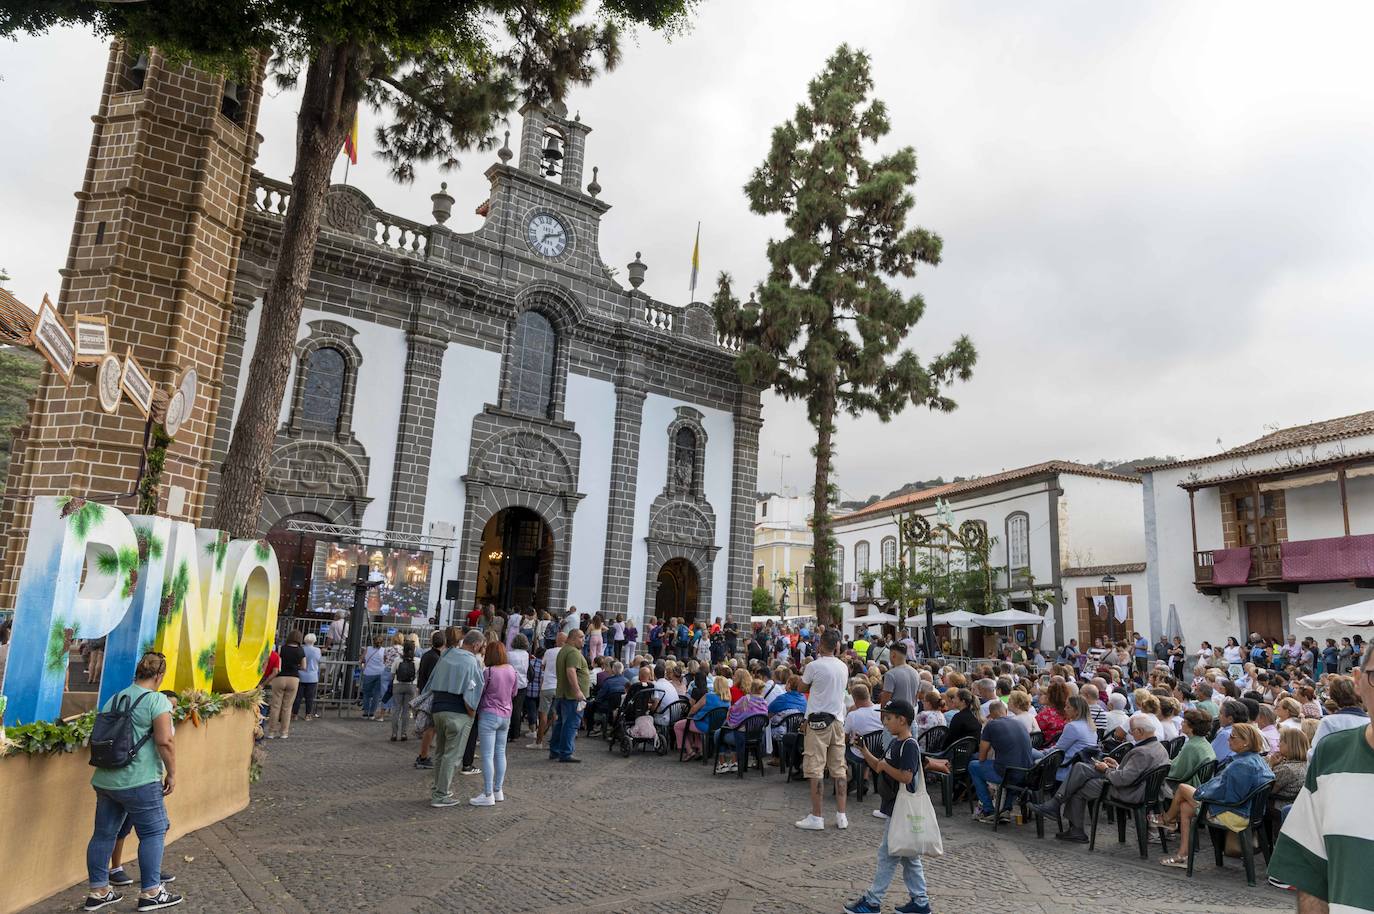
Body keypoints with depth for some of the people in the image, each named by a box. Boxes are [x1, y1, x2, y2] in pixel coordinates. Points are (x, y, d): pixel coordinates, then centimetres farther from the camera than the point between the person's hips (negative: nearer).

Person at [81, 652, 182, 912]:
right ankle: (150, 893, 9)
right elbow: (164, 741, -17)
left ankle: (97, 892, 25)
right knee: (153, 833, 4)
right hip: (139, 783, -8)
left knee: (103, 834, 15)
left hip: (104, 780, 8)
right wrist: (171, 774, -7)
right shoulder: (157, 700, -11)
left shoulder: (113, 699, 12)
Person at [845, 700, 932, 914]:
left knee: (888, 854, -1)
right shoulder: (894, 742, 10)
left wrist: (885, 765, -18)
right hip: (895, 808, 10)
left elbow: (906, 777, -27)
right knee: (908, 856, 15)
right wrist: (864, 750, 3)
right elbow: (878, 767, 15)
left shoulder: (910, 745, -19)